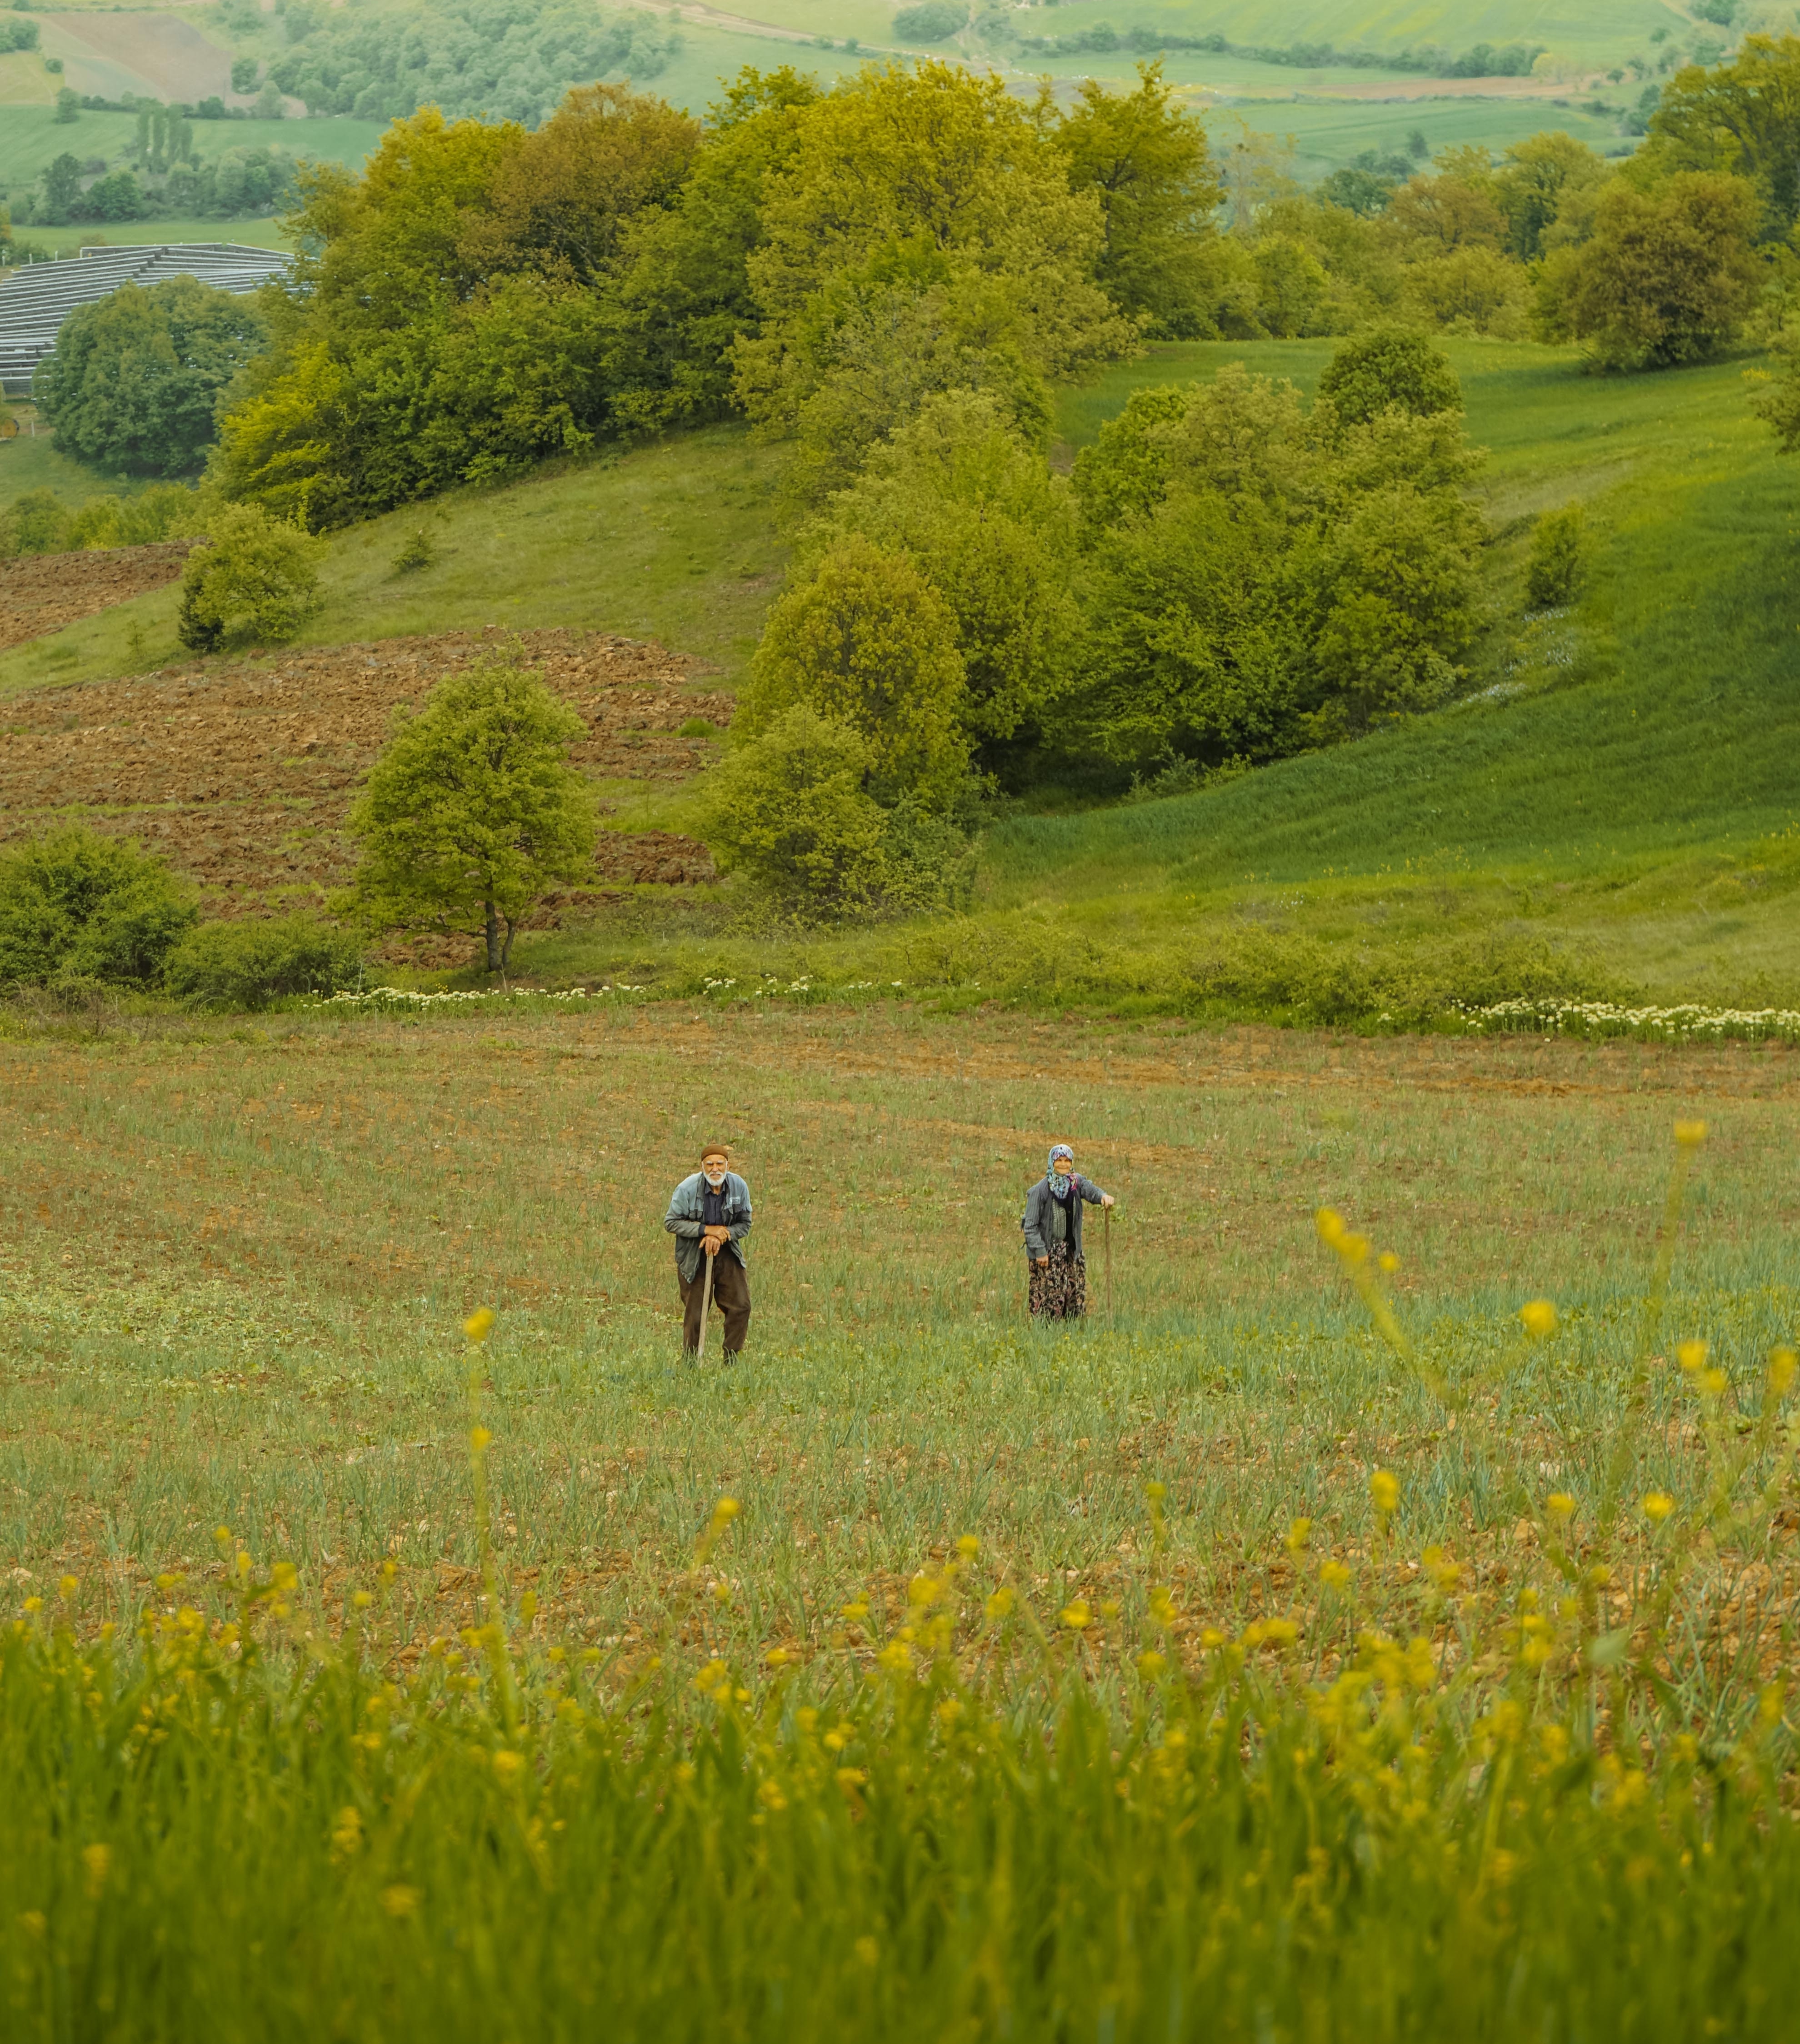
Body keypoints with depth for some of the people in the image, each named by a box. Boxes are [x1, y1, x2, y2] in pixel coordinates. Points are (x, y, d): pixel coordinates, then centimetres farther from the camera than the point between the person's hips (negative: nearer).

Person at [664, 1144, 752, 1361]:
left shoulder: (739, 1187, -6)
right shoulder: (687, 1189, -16)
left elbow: (745, 1224, 2)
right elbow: (671, 1222, -12)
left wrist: (721, 1236, -18)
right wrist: (706, 1230, -22)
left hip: (728, 1254, 3)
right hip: (694, 1259, -3)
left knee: (740, 1306, -2)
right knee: (695, 1313, 0)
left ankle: (732, 1359, 12)